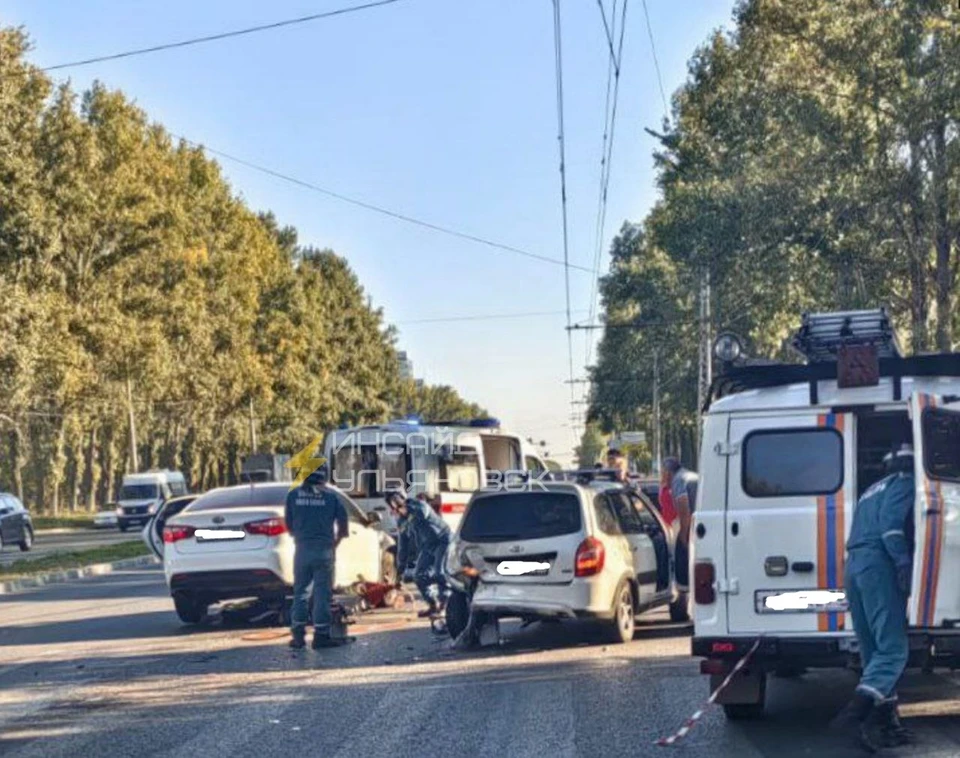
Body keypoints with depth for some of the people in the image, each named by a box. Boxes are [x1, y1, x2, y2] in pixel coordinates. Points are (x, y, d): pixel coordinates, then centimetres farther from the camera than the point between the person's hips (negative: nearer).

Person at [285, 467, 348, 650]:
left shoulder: (293, 495, 4)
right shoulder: (331, 496, 1)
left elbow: (289, 525, 9)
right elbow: (343, 525, 3)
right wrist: (335, 542, 20)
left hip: (302, 549, 2)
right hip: (324, 550, -2)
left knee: (300, 592, 10)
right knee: (322, 593, 2)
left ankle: (298, 635, 9)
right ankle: (321, 635, 1)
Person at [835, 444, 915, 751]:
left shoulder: (873, 490, 30)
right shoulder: (905, 483, 4)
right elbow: (891, 522, -13)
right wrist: (903, 564, -18)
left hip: (853, 566, 9)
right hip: (879, 565, -9)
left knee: (874, 652, 9)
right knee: (894, 649, -12)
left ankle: (889, 725, 10)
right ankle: (856, 713, -27)